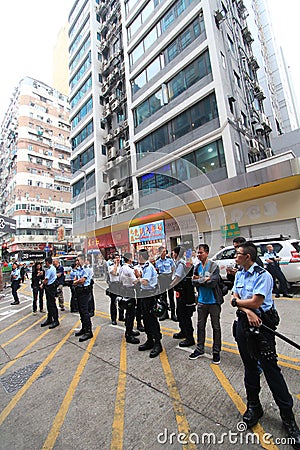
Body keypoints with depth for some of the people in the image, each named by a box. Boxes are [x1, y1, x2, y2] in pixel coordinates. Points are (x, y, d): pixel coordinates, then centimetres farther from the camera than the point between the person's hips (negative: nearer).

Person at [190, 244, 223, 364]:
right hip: (201, 301, 5)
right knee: (200, 326, 16)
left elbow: (213, 282, -22)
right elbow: (194, 282, -3)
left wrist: (199, 280, -13)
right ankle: (199, 349, 32)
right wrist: (205, 280, -15)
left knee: (216, 327, 11)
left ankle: (216, 352, 28)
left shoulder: (214, 266, -14)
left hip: (213, 301, -5)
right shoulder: (197, 267, 3)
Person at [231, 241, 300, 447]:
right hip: (243, 323, 6)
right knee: (249, 366, 18)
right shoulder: (239, 274, 7)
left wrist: (237, 301, -6)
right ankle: (254, 406, 36)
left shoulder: (263, 275, -17)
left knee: (271, 369, 2)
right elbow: (235, 299, 3)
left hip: (262, 324, -6)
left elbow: (255, 302, -21)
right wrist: (247, 310, -15)